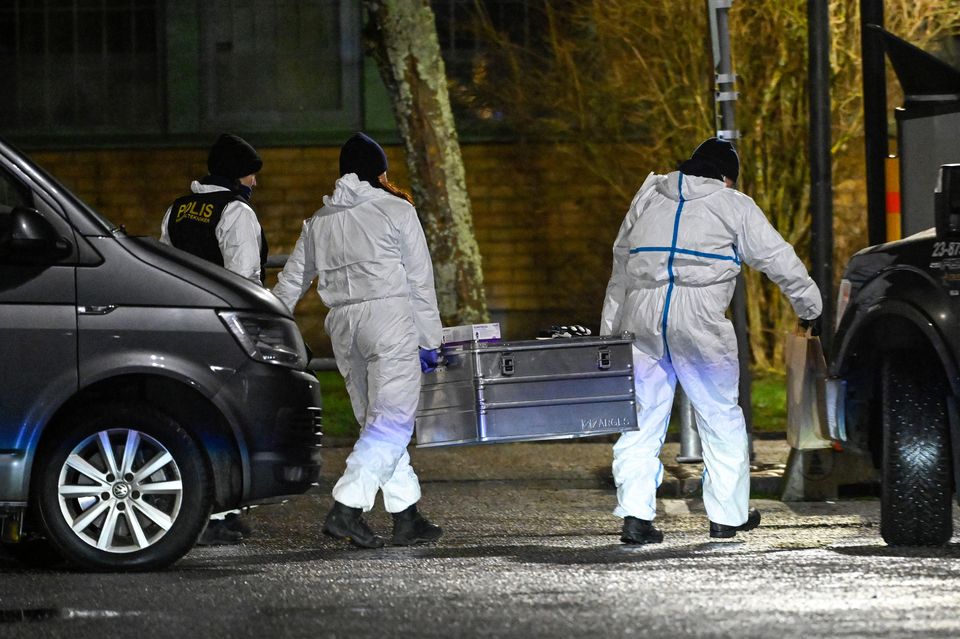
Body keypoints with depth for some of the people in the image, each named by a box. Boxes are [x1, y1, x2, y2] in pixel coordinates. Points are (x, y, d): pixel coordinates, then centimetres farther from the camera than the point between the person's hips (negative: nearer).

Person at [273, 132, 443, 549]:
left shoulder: (319, 222, 17)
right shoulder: (396, 210, 2)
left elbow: (290, 284, 18)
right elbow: (420, 281, 0)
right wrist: (429, 341, 3)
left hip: (343, 326, 6)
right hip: (390, 317, -6)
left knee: (378, 424, 11)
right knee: (392, 422, -10)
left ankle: (407, 518, 9)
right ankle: (346, 508, -24)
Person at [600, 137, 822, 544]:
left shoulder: (648, 198, 21)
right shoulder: (733, 206, 7)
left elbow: (621, 263, 22)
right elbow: (777, 258, 10)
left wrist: (610, 329, 24)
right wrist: (809, 305, 23)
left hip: (641, 315, 4)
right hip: (698, 318, -4)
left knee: (641, 419, 5)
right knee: (721, 417, 9)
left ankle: (635, 514, -6)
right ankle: (728, 515, 14)